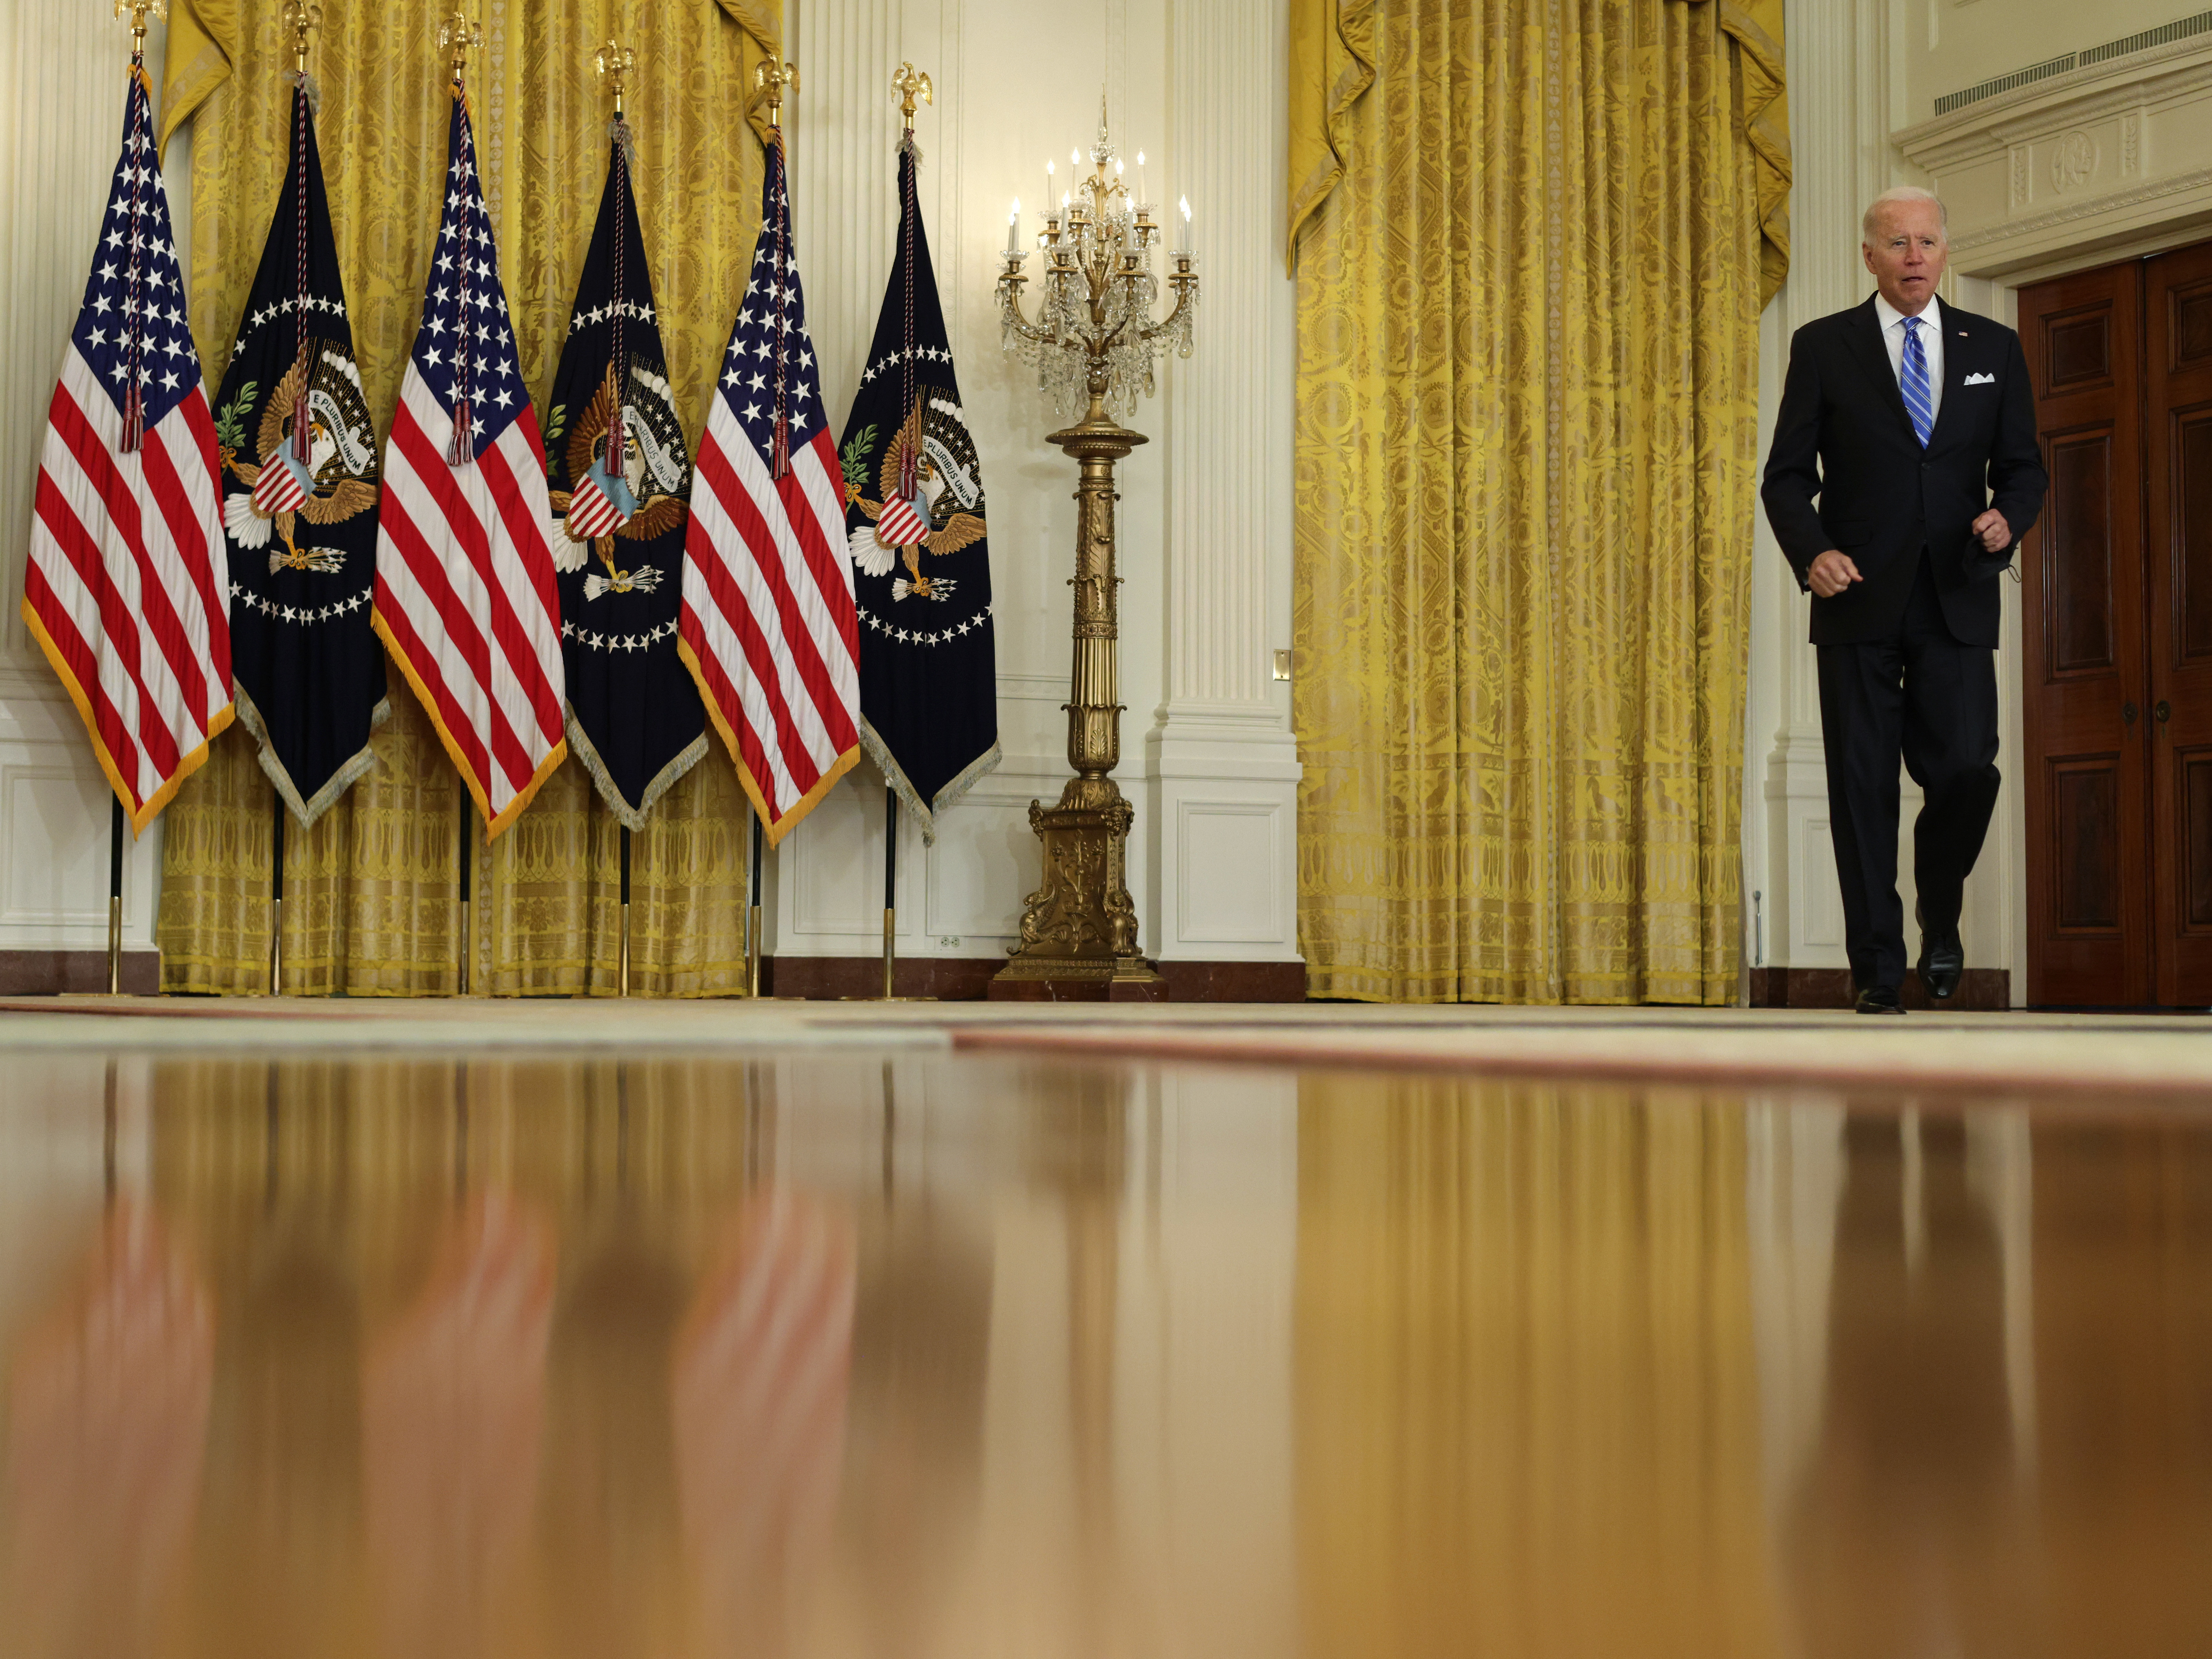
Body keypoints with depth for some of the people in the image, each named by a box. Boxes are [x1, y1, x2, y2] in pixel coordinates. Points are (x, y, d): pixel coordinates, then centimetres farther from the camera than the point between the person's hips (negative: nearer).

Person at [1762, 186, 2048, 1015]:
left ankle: (1940, 914, 21)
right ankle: (1879, 976, 7)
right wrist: (1812, 551, -15)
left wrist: (2008, 518, -8)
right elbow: (1787, 475, 3)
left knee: (1965, 769, -10)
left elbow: (2022, 465, 14)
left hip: (1957, 603, 1)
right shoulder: (1823, 347, 5)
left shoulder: (1994, 348, 11)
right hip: (1859, 599, -1)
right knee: (1863, 786, 0)